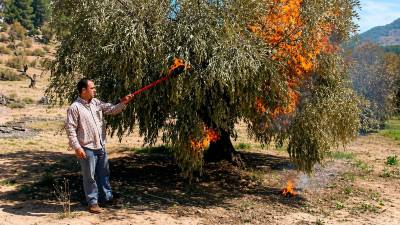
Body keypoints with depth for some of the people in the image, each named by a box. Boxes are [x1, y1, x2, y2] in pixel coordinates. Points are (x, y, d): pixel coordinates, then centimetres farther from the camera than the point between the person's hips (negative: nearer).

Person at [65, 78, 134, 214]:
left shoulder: (96, 103, 8)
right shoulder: (75, 108, -12)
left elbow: (112, 110, 11)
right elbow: (70, 128, -14)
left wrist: (123, 102, -6)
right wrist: (77, 147, -18)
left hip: (101, 147, 7)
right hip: (87, 149, -7)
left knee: (104, 174, 17)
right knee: (90, 177, 4)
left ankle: (107, 197, 32)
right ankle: (93, 202, 16)